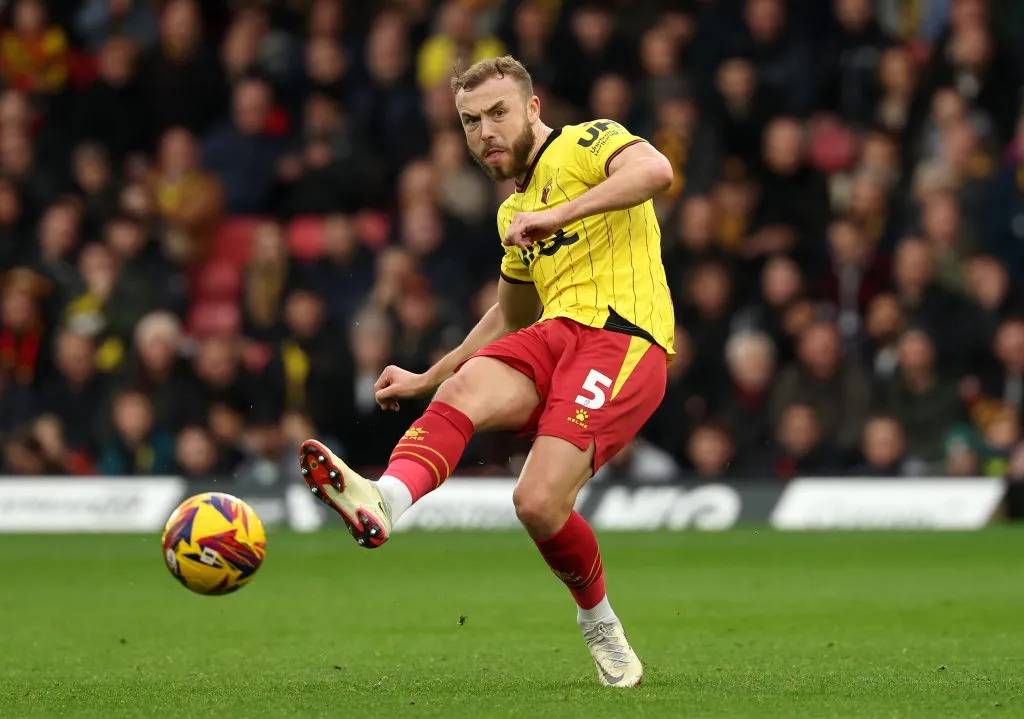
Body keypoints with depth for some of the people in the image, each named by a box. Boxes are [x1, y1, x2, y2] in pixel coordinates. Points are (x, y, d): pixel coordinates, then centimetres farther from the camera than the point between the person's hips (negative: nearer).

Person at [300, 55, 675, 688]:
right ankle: (386, 500, -55)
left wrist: (556, 215, -24)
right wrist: (423, 379, 38)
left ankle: (600, 623, 4)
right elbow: (509, 319, 42)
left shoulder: (587, 143, 5)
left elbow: (655, 170, -18)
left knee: (539, 501, -23)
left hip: (624, 340, -7)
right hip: (557, 333, 7)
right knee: (464, 389, -28)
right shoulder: (513, 211, 30)